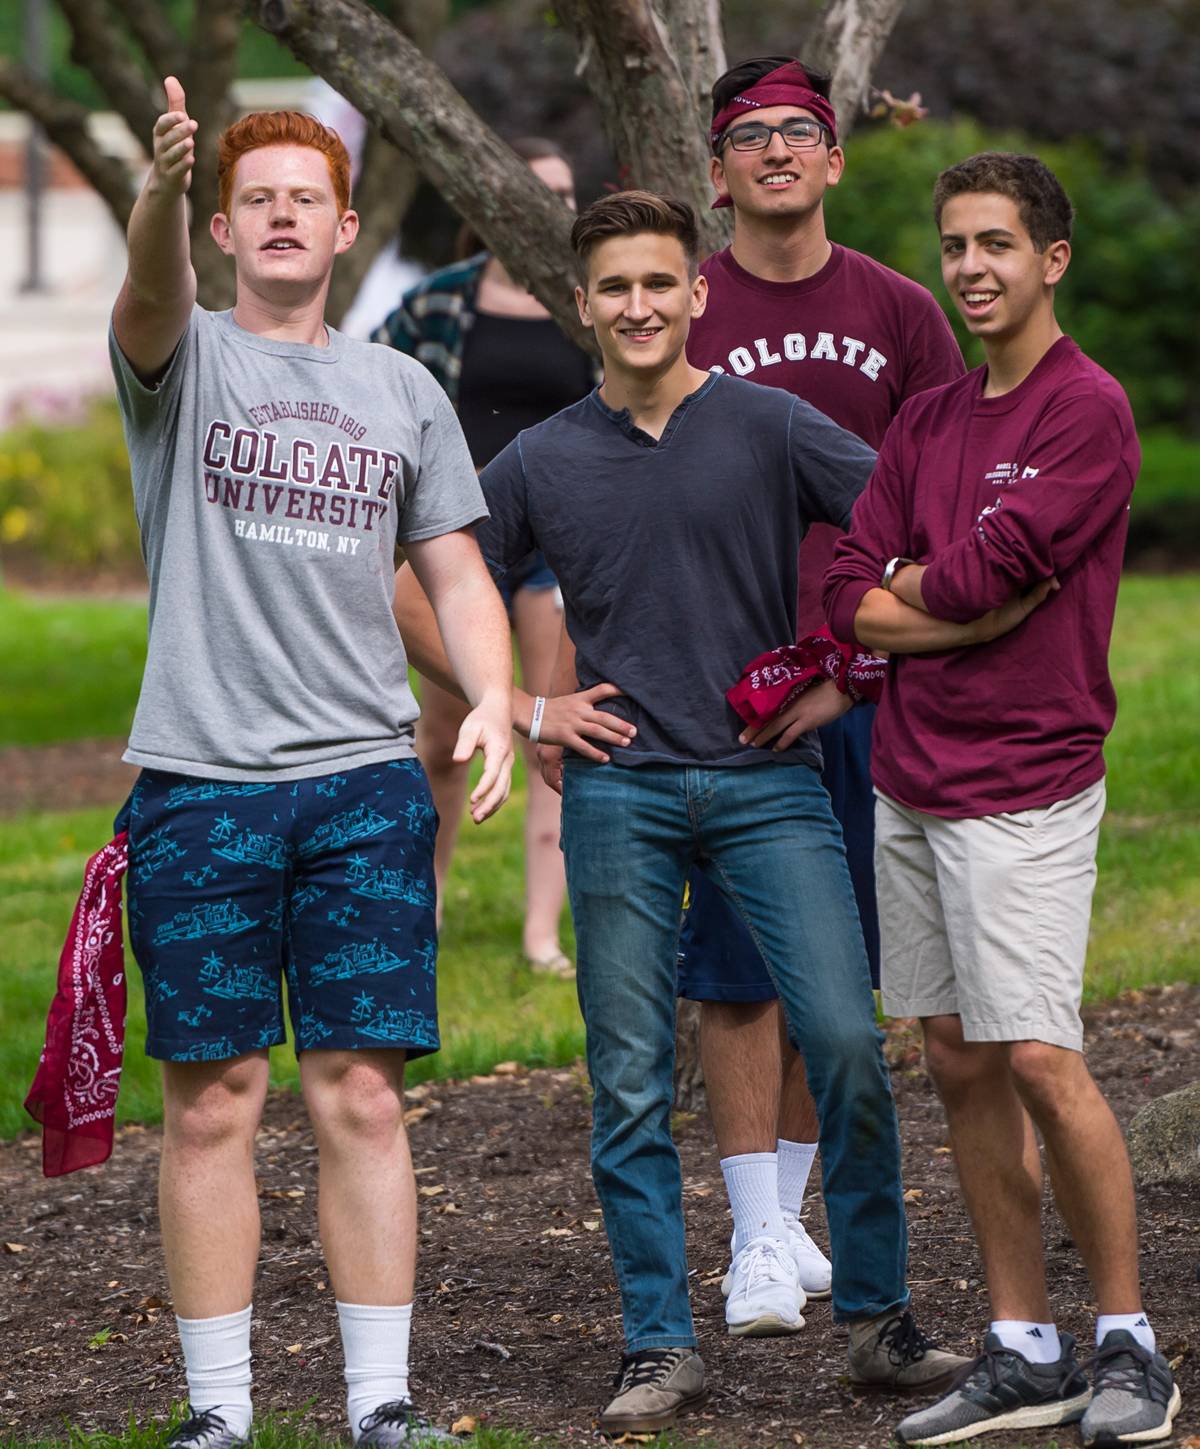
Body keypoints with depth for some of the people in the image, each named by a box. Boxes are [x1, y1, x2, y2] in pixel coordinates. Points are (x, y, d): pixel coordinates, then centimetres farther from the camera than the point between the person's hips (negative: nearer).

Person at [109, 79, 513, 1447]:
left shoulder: (403, 392, 14)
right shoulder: (185, 359, 4)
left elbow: (455, 570, 15)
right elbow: (149, 296, -19)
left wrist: (494, 699, -4)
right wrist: (161, 186, -41)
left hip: (367, 780, 2)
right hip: (200, 781, -2)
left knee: (363, 1100, 1)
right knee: (211, 1103, 0)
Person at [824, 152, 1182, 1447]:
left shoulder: (1089, 412, -9)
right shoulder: (926, 421, 13)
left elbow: (980, 576, -17)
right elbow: (851, 597, 5)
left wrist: (907, 585, 3)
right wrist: (971, 606, -10)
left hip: (1025, 782, -7)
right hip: (910, 780, 7)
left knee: (1040, 1062, -10)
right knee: (959, 1064, 7)